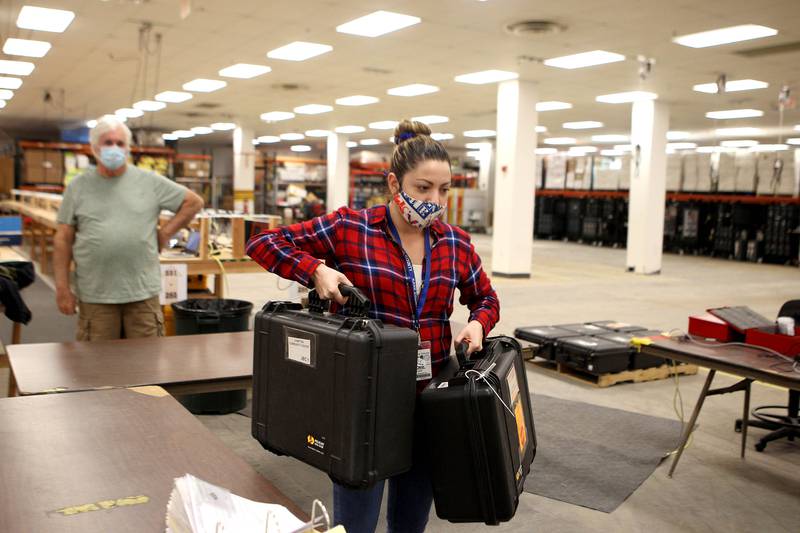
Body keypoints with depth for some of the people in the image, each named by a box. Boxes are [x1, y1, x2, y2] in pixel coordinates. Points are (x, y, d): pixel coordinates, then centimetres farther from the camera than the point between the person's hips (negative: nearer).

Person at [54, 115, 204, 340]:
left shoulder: (150, 182, 4)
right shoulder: (78, 187, 6)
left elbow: (194, 202, 11)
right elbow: (63, 239, 5)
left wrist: (165, 232, 2)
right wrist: (62, 288, -1)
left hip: (143, 293, 0)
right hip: (95, 296, 0)